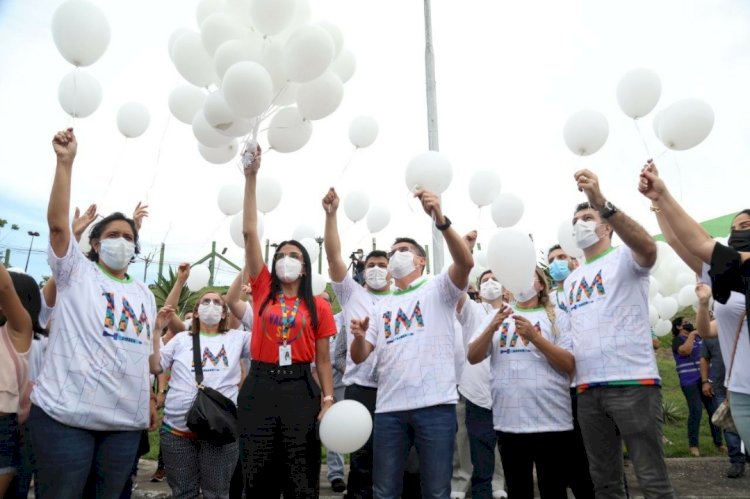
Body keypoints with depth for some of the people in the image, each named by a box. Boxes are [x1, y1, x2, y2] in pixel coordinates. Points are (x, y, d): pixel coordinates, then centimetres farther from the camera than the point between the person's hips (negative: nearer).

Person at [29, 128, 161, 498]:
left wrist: (150, 398, 11)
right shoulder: (76, 272, 3)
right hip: (65, 412, -4)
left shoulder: (145, 294, 17)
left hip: (126, 418, 5)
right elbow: (58, 222, -13)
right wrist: (65, 161, -19)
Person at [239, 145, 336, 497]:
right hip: (260, 385, 1)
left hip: (300, 388, -1)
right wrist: (251, 177, -2)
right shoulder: (263, 290, 6)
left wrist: (328, 399, -5)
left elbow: (322, 358, 8)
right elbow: (249, 231, 1)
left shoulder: (318, 306, 5)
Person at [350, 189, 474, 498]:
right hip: (389, 407, 4)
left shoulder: (439, 289, 7)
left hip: (435, 404, -4)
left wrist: (441, 221, -29)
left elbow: (466, 263, -14)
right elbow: (358, 357, 13)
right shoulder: (382, 306, 19)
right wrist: (359, 336, -11)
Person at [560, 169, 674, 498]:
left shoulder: (626, 257, 1)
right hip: (588, 389, 6)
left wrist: (603, 203, -35)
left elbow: (648, 247, -25)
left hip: (633, 383, -6)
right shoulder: (571, 280, 20)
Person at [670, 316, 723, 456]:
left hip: (704, 379, 6)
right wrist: (691, 335, -13)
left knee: (714, 409, 6)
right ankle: (693, 445, -1)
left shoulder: (698, 336, 15)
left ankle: (718, 442, 20)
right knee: (696, 411, -10)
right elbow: (685, 350, -23)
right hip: (690, 381, -6)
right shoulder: (678, 339, -4)